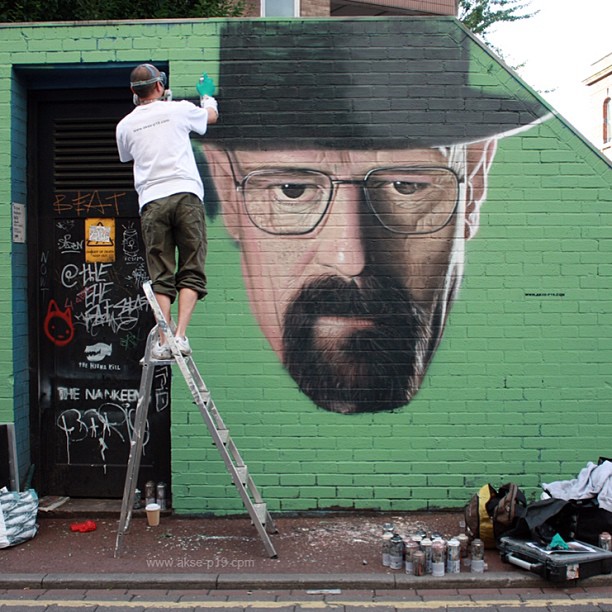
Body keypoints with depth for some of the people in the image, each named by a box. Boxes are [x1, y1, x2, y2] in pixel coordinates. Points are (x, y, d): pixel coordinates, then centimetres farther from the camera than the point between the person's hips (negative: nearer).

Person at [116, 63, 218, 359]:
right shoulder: (179, 109, 9)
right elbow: (211, 116, 29)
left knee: (161, 277, 5)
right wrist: (208, 98, 52)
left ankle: (163, 340, -3)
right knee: (191, 272, 2)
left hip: (151, 202, 2)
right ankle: (180, 335, -9)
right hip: (185, 194, -2)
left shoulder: (125, 125, 14)